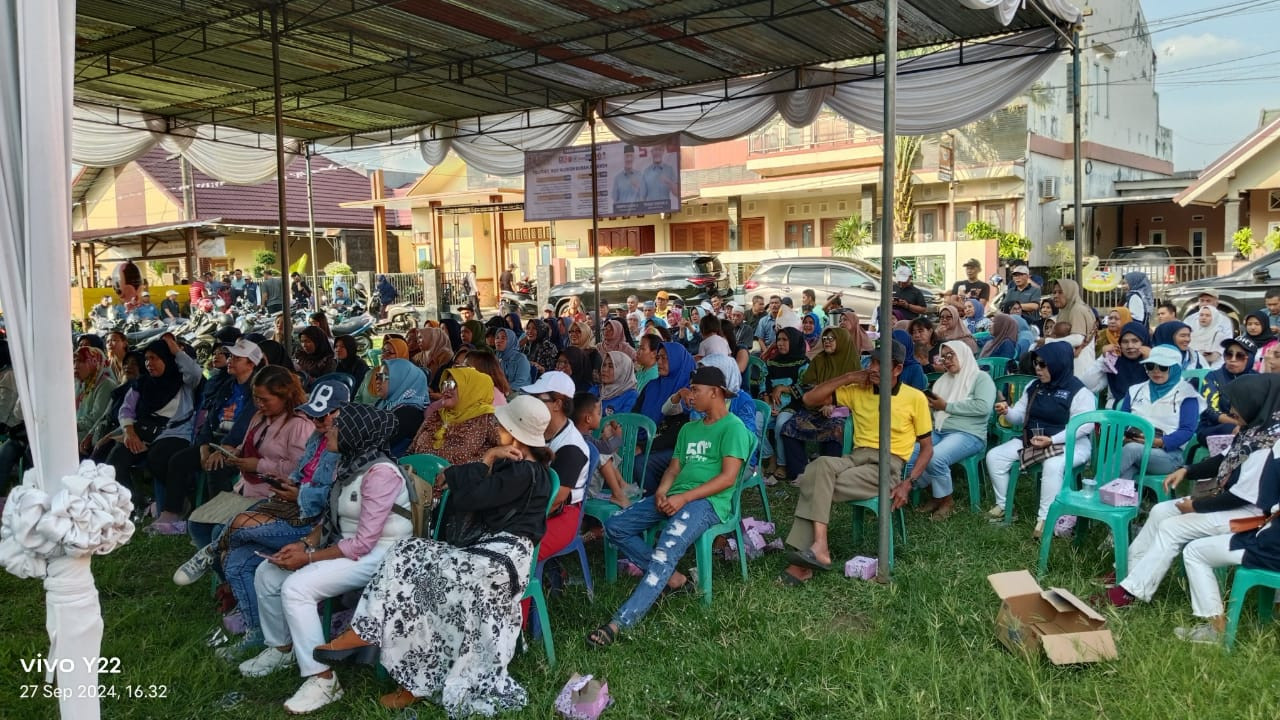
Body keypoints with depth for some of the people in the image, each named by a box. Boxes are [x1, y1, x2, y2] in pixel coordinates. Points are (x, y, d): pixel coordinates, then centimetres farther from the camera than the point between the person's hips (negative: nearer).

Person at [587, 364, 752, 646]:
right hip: (675, 497, 9)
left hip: (708, 501, -9)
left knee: (665, 553, -31)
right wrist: (662, 492, -4)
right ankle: (672, 579, -8)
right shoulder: (689, 429, 24)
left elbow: (728, 477, -11)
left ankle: (620, 623, -40)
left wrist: (683, 498, -18)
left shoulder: (733, 427, -2)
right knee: (614, 527, -6)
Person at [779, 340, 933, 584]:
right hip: (856, 458, 4)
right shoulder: (856, 391, 12)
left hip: (887, 465, -4)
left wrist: (908, 483, -8)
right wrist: (848, 378, 2)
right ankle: (818, 547, -37)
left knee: (817, 484, -27)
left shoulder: (915, 398, 4)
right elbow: (810, 399, 6)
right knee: (821, 465, -33)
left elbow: (927, 448, 6)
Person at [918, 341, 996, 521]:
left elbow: (983, 406, -16)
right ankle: (935, 493, 4)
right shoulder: (943, 380, 22)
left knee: (935, 458, -33)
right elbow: (934, 406, 23)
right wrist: (930, 405, -3)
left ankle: (946, 500, -6)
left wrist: (947, 406, -11)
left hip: (967, 434, -7)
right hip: (937, 432, 7)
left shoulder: (980, 378, 1)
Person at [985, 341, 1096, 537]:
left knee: (1052, 466, -40)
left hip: (1068, 443, -7)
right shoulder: (1033, 386, 9)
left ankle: (1044, 518, -28)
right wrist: (1008, 412, -13)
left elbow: (1085, 425, -20)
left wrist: (1052, 440, -26)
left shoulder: (1079, 391, -13)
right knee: (994, 456, -7)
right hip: (1031, 439, 7)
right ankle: (1002, 505, 6)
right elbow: (1020, 415, 13)